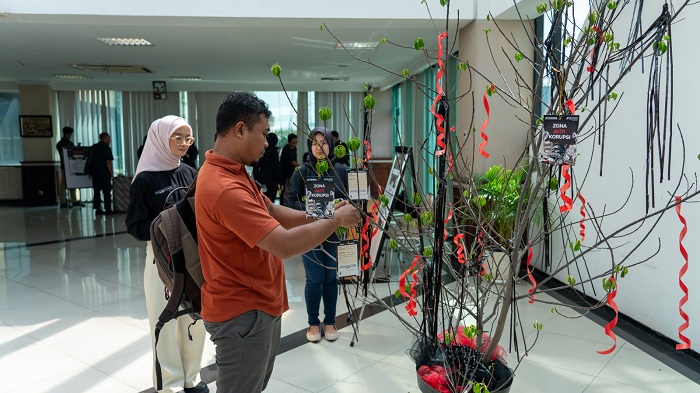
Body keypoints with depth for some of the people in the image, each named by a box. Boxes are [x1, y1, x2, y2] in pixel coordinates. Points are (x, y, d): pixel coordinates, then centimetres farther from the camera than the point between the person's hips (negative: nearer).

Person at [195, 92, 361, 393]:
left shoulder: (231, 172, 6)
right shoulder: (226, 188, -30)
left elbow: (272, 212, 12)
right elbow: (285, 245, -32)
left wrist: (321, 216, 1)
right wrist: (335, 221, -18)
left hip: (259, 306, 10)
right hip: (243, 314, -10)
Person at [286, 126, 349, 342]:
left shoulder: (341, 170, 1)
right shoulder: (302, 171, -2)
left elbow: (348, 198, 4)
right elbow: (291, 198, 0)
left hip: (334, 233, 1)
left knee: (331, 278, 9)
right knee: (315, 279, 3)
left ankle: (329, 322, 25)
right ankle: (313, 323, 21)